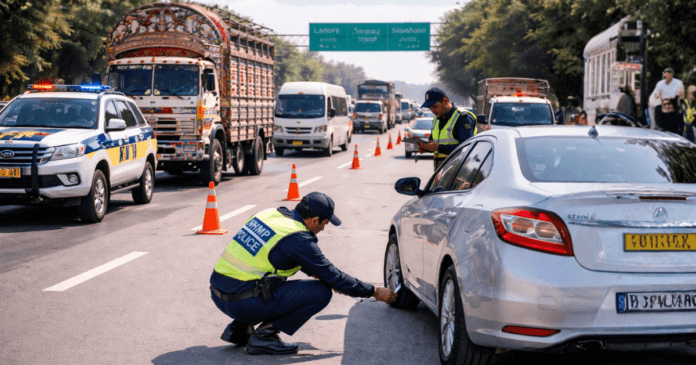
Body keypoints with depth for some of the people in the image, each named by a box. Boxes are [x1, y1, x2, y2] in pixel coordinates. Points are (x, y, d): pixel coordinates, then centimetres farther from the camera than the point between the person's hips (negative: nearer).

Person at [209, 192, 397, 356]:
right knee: (321, 292, -6)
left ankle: (238, 328, 20)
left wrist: (316, 273, 37)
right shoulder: (298, 239, -13)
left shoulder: (272, 213, 10)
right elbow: (333, 277, -5)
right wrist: (374, 292, 6)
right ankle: (264, 336, -3)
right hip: (243, 302, -9)